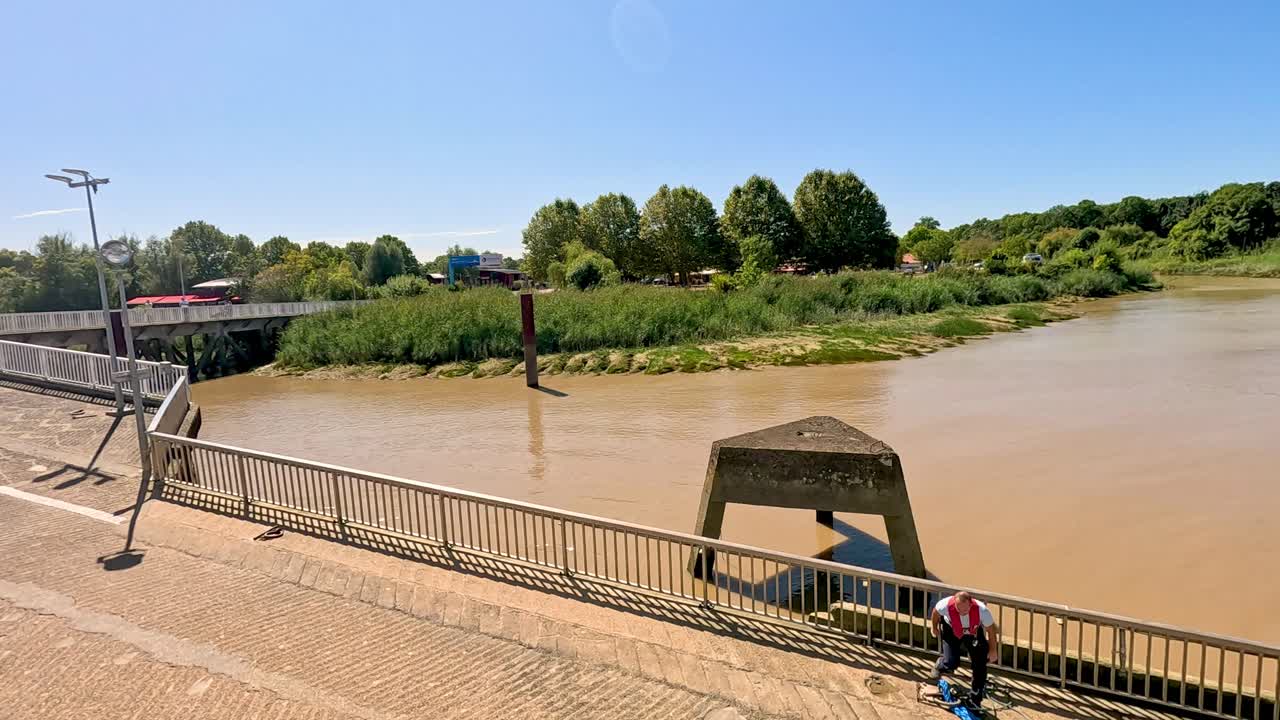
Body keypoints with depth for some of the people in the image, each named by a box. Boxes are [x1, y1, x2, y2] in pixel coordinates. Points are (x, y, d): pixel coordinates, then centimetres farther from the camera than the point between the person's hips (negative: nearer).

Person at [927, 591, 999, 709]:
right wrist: (934, 627, 5)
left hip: (974, 633, 1)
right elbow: (936, 611, -12)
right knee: (951, 664, -12)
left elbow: (991, 629, -16)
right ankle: (939, 667, 27)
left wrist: (993, 650, -4)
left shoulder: (982, 610, -37)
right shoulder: (946, 605, -38)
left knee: (980, 666, -4)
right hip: (951, 631, -1)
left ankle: (975, 700, 16)